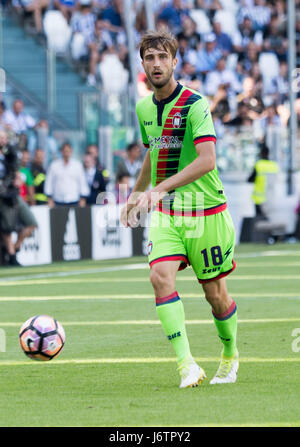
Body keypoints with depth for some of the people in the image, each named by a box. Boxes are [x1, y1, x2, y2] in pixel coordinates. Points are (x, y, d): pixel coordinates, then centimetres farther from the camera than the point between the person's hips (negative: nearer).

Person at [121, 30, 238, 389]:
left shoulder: (194, 104, -14)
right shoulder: (144, 108, 8)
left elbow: (207, 160, -25)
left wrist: (160, 188, -30)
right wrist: (136, 194, 27)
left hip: (205, 210, -5)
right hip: (165, 212, 5)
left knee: (215, 292, 4)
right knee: (160, 275, -20)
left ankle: (230, 355, 33)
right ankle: (187, 366, -23)